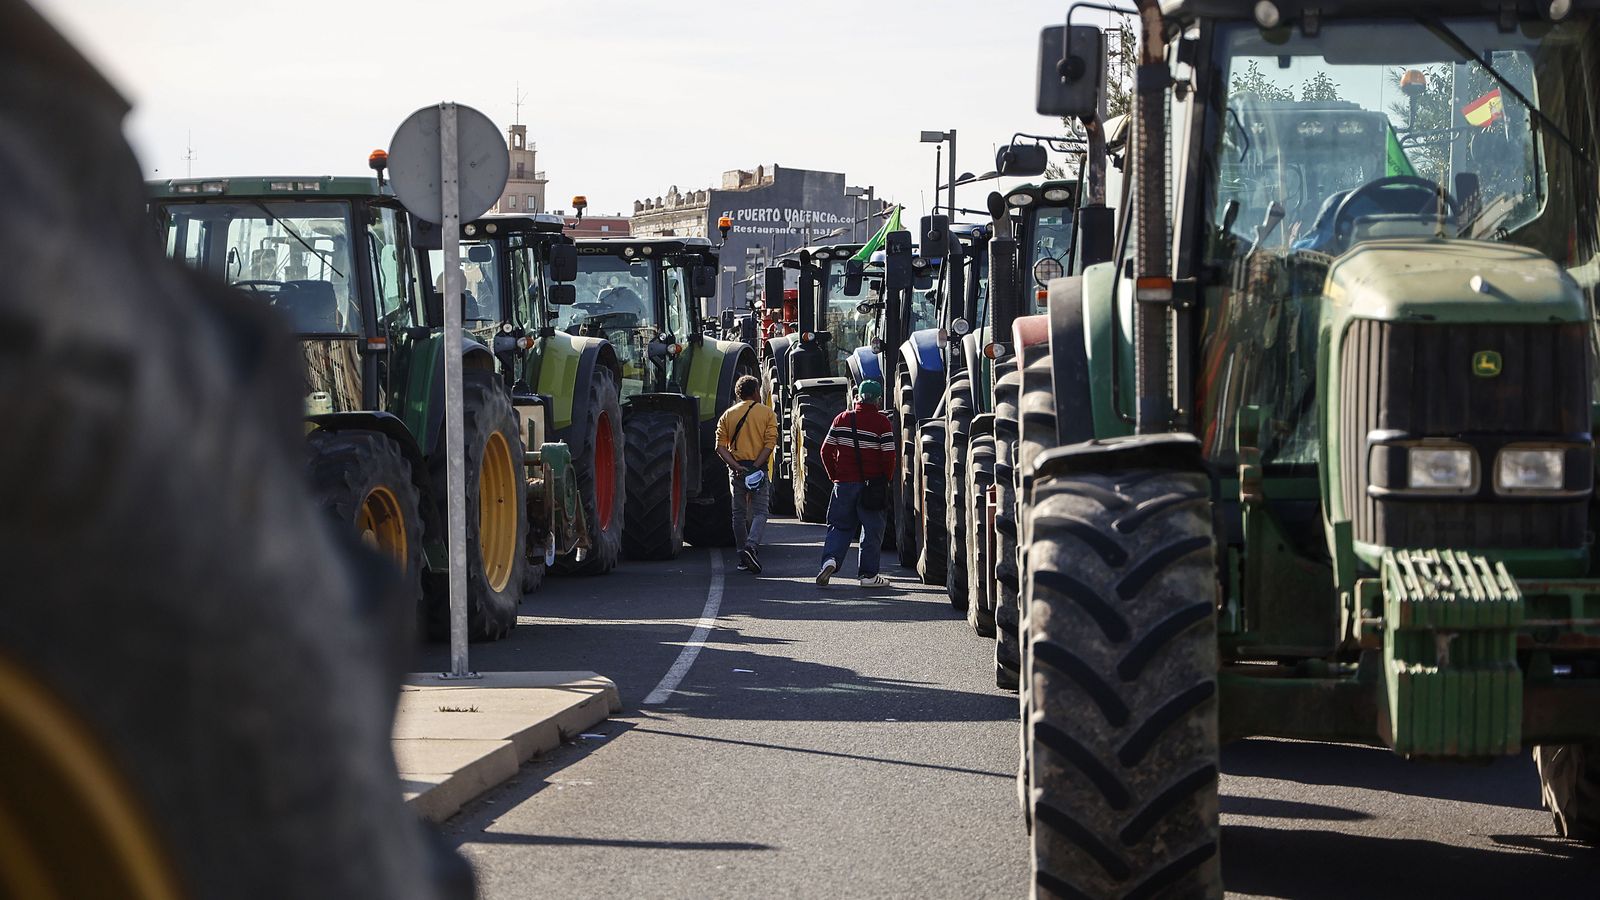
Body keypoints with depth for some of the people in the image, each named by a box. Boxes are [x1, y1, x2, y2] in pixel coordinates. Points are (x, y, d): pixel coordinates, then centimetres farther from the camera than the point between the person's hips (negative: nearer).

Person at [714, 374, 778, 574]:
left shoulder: (728, 415, 9)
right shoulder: (767, 413, 2)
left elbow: (721, 446, -2)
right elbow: (770, 443, -10)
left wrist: (735, 466, -10)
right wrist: (756, 466, -14)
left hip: (736, 469, 2)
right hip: (758, 468, -2)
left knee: (739, 513, 11)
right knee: (759, 512, 0)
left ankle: (743, 558, 11)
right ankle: (752, 546, -25)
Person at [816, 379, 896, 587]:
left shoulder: (842, 419, 4)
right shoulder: (882, 423, -6)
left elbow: (826, 451, 4)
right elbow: (889, 455, -11)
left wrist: (835, 476, 14)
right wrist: (885, 480, 5)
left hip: (843, 483, 3)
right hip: (872, 483, -3)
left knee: (840, 526, 12)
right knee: (872, 529, 7)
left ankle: (830, 559, -12)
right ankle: (869, 575, 8)